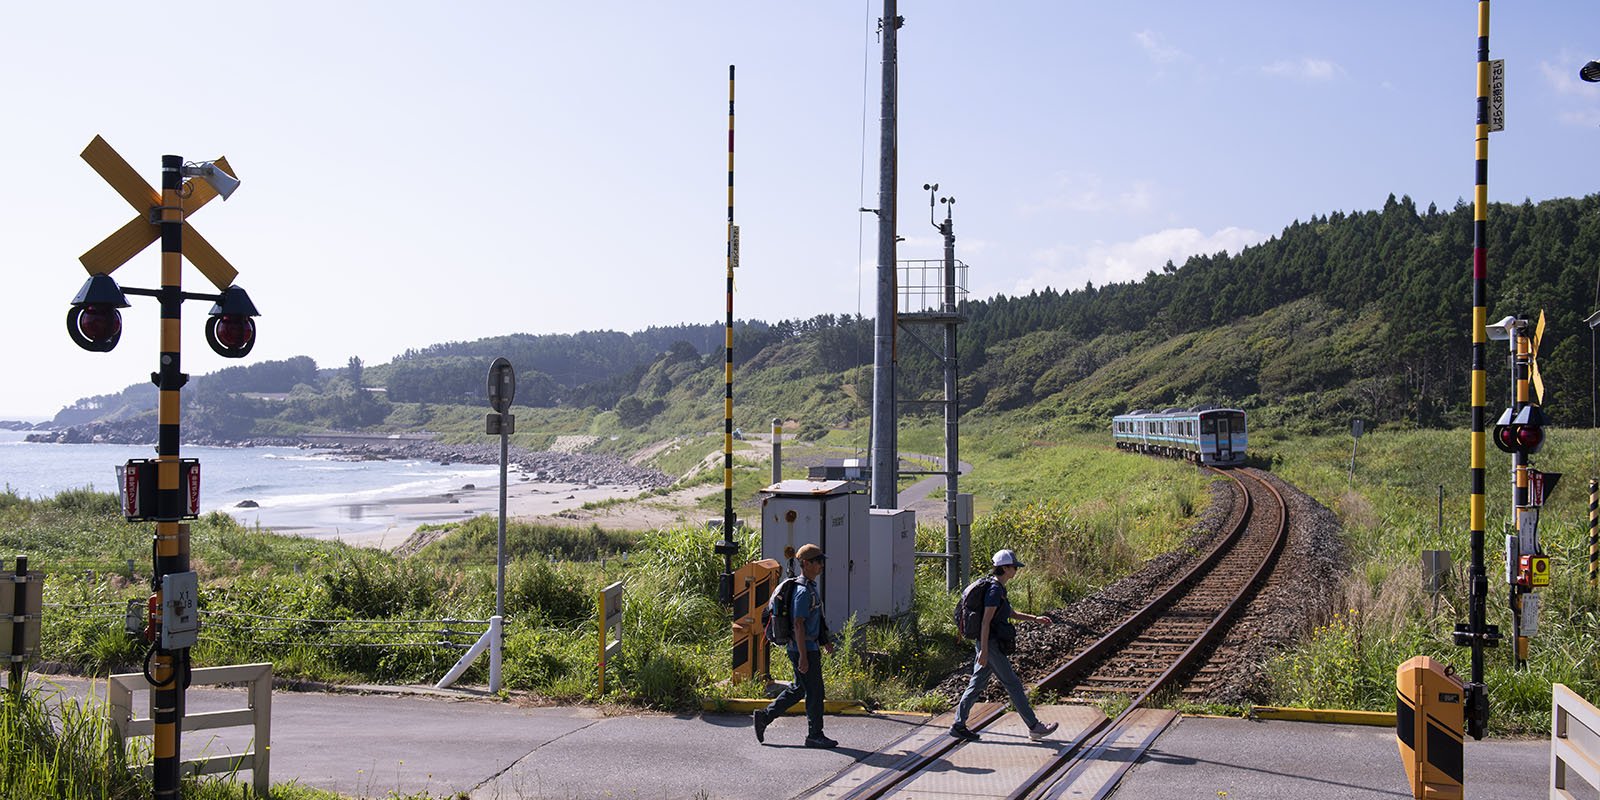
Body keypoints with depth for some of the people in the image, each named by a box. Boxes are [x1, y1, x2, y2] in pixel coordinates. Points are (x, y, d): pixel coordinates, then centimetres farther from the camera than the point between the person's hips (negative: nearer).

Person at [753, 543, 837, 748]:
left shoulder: (811, 587, 13)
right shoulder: (803, 590, -19)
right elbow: (798, 625, -22)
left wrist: (825, 641, 23)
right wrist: (803, 657, -23)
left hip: (810, 647, 10)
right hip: (803, 650, -10)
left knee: (799, 689, 16)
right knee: (814, 692, -1)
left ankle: (765, 716, 20)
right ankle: (814, 735, 9)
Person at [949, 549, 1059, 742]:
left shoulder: (998, 588, 14)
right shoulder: (995, 590, -18)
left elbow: (1011, 613, 23)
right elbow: (986, 621, -21)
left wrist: (1035, 618, 17)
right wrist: (984, 651, -22)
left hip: (989, 644, 10)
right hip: (991, 645, -10)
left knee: (977, 684, 10)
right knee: (1013, 684, 0)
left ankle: (958, 725, 11)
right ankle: (1034, 727, 9)